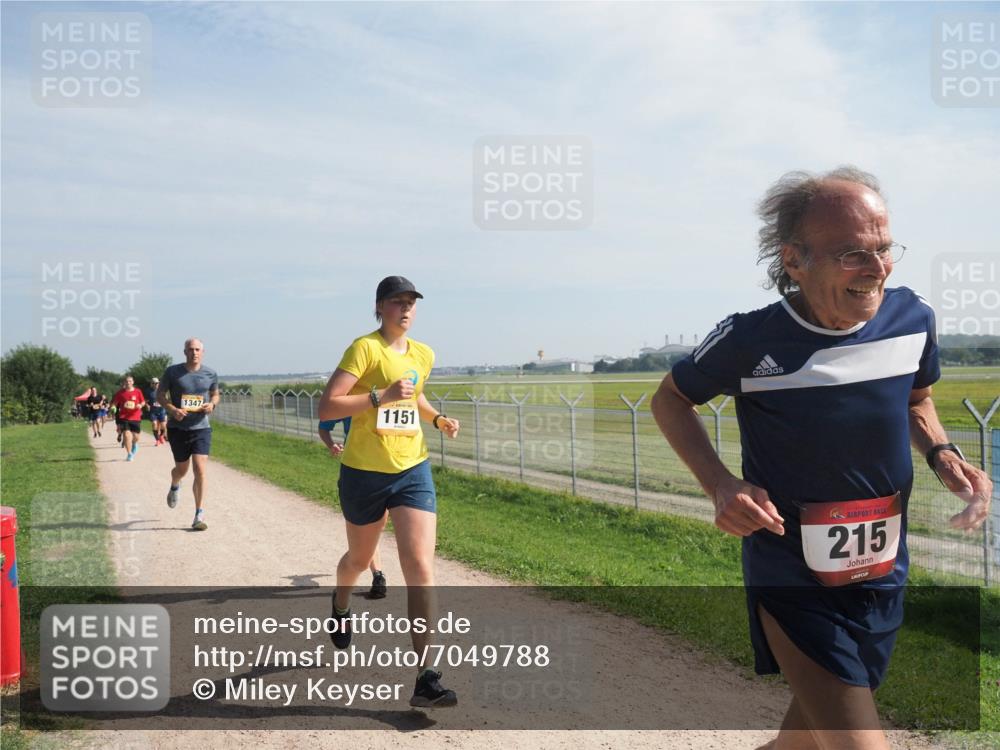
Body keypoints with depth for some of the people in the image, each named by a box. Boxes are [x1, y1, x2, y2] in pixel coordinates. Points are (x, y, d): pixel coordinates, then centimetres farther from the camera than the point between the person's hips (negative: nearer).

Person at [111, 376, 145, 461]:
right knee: (127, 435, -13)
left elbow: (143, 402, 8)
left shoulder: (138, 392, 1)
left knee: (136, 436, 6)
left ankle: (134, 444, 44)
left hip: (136, 418, 1)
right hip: (124, 418, -1)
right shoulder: (120, 393, 1)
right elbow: (114, 403, 10)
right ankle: (129, 454, -1)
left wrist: (140, 405, -13)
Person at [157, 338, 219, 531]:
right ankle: (174, 487, 52)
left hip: (201, 428, 0)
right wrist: (172, 409, -14)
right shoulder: (172, 372, -3)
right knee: (182, 468, 13)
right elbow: (160, 394, 4)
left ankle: (199, 516, -4)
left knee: (200, 470, -11)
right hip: (177, 428, 0)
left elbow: (215, 394, 17)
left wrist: (212, 404, -6)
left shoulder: (210, 374, 2)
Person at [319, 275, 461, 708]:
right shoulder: (365, 348, -13)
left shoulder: (424, 355, 6)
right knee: (360, 558, 20)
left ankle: (425, 679, -7)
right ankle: (340, 607, 57)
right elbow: (326, 407, -20)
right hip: (364, 473, -3)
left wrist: (438, 419, 8)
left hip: (413, 471, 3)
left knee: (421, 569, -11)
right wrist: (381, 396, -27)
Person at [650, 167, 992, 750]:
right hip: (791, 585, -4)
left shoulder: (912, 319, -8)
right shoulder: (749, 342, -19)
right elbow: (670, 400, -2)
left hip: (884, 576, 5)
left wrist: (943, 454, -7)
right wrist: (720, 485, -17)